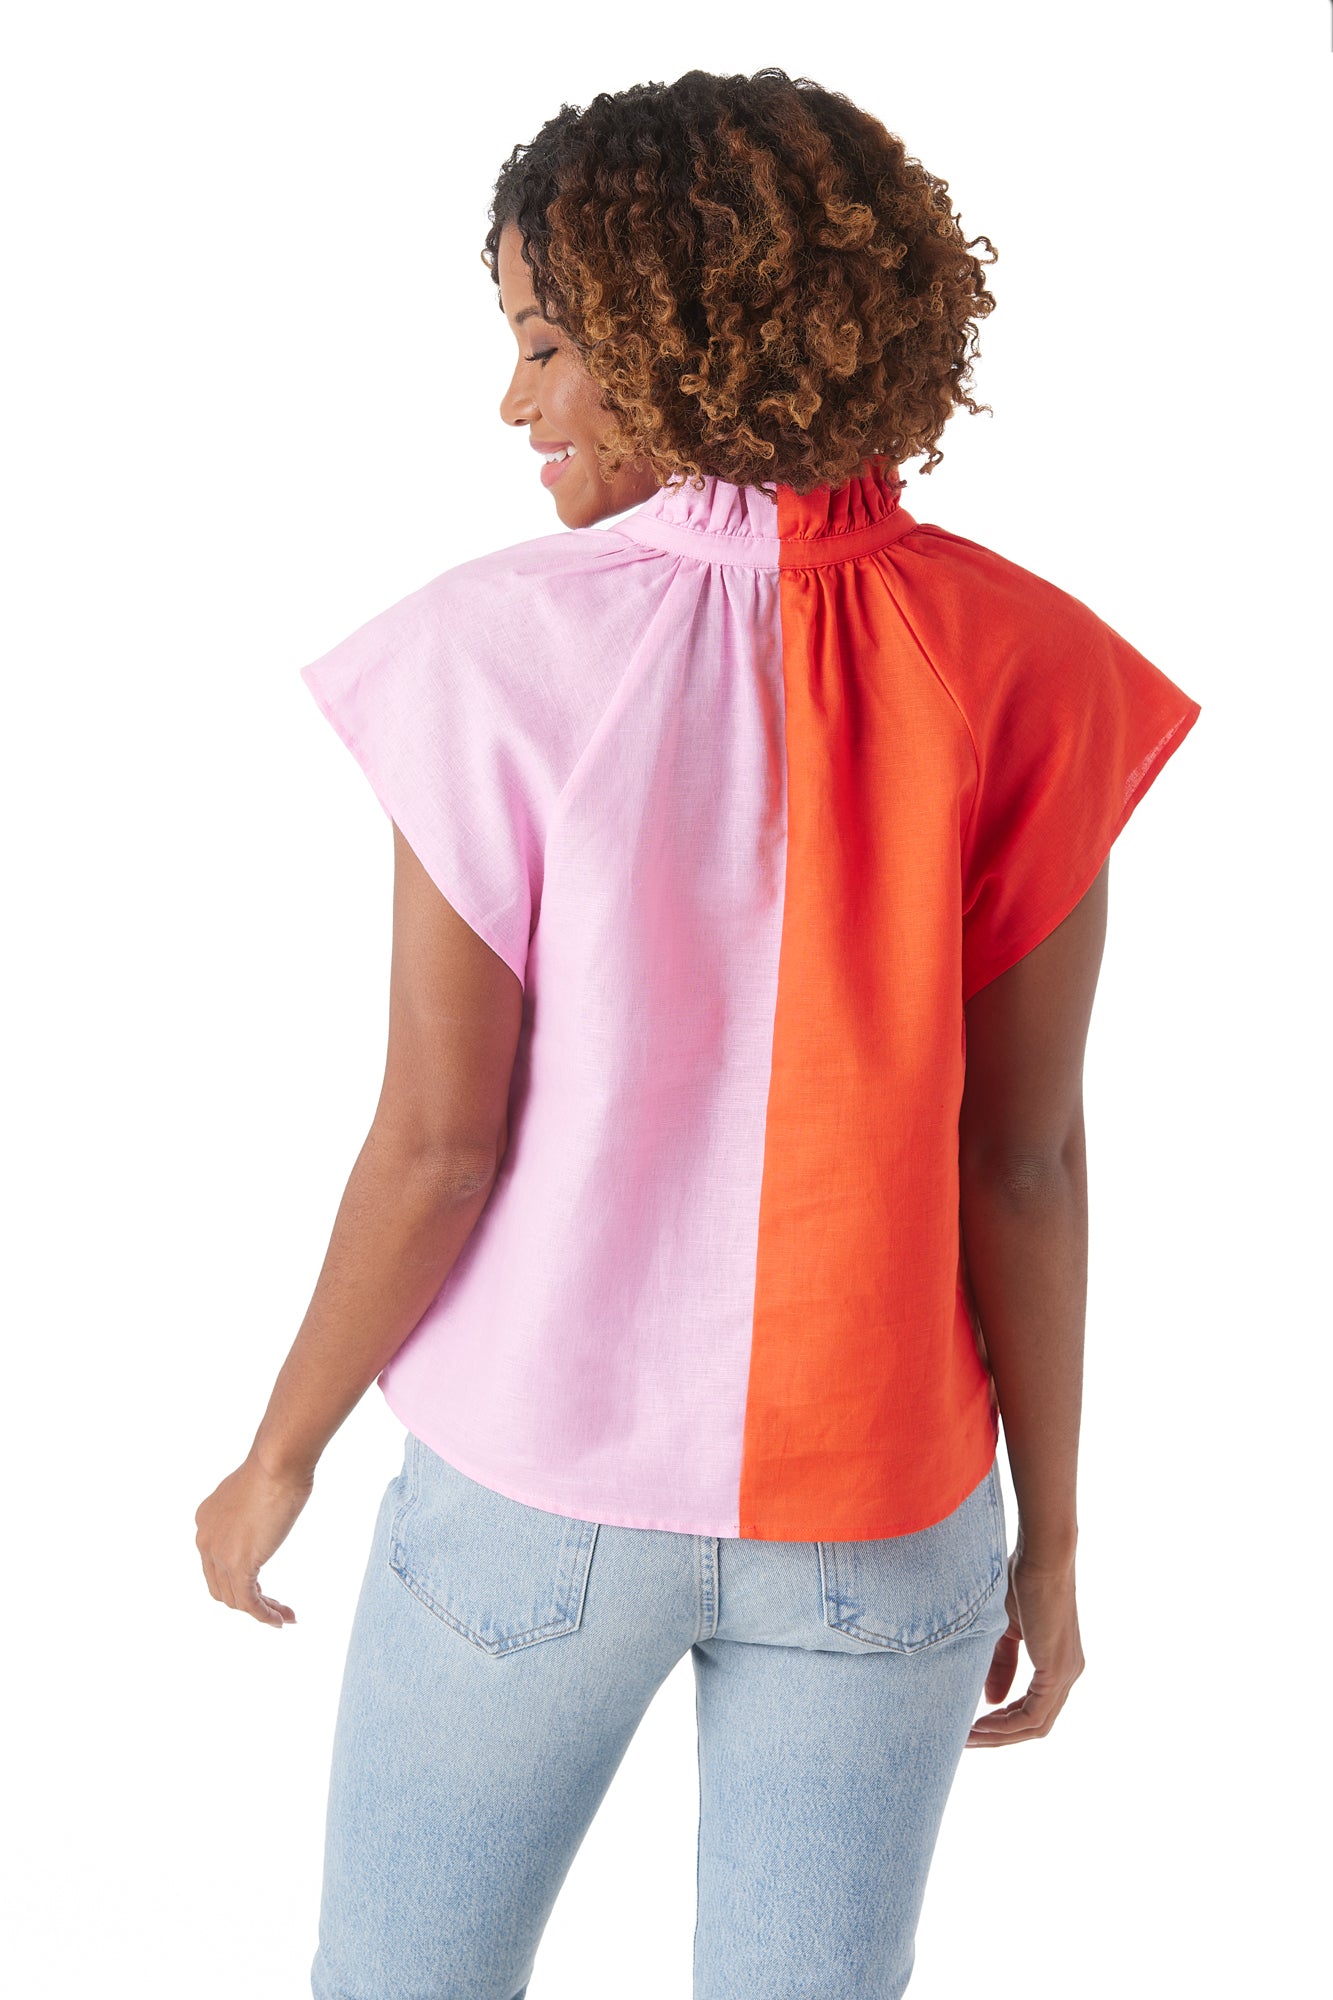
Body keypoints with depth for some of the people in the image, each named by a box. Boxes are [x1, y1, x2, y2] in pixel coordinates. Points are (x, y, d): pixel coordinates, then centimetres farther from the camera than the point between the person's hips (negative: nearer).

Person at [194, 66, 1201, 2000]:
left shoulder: (501, 649, -16)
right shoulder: (1018, 667, -11)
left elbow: (437, 1141, -14)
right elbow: (1024, 1157, -8)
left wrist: (283, 1450, 2)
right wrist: (1050, 1527, 4)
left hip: (539, 1482, -1)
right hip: (875, 1510, 2)